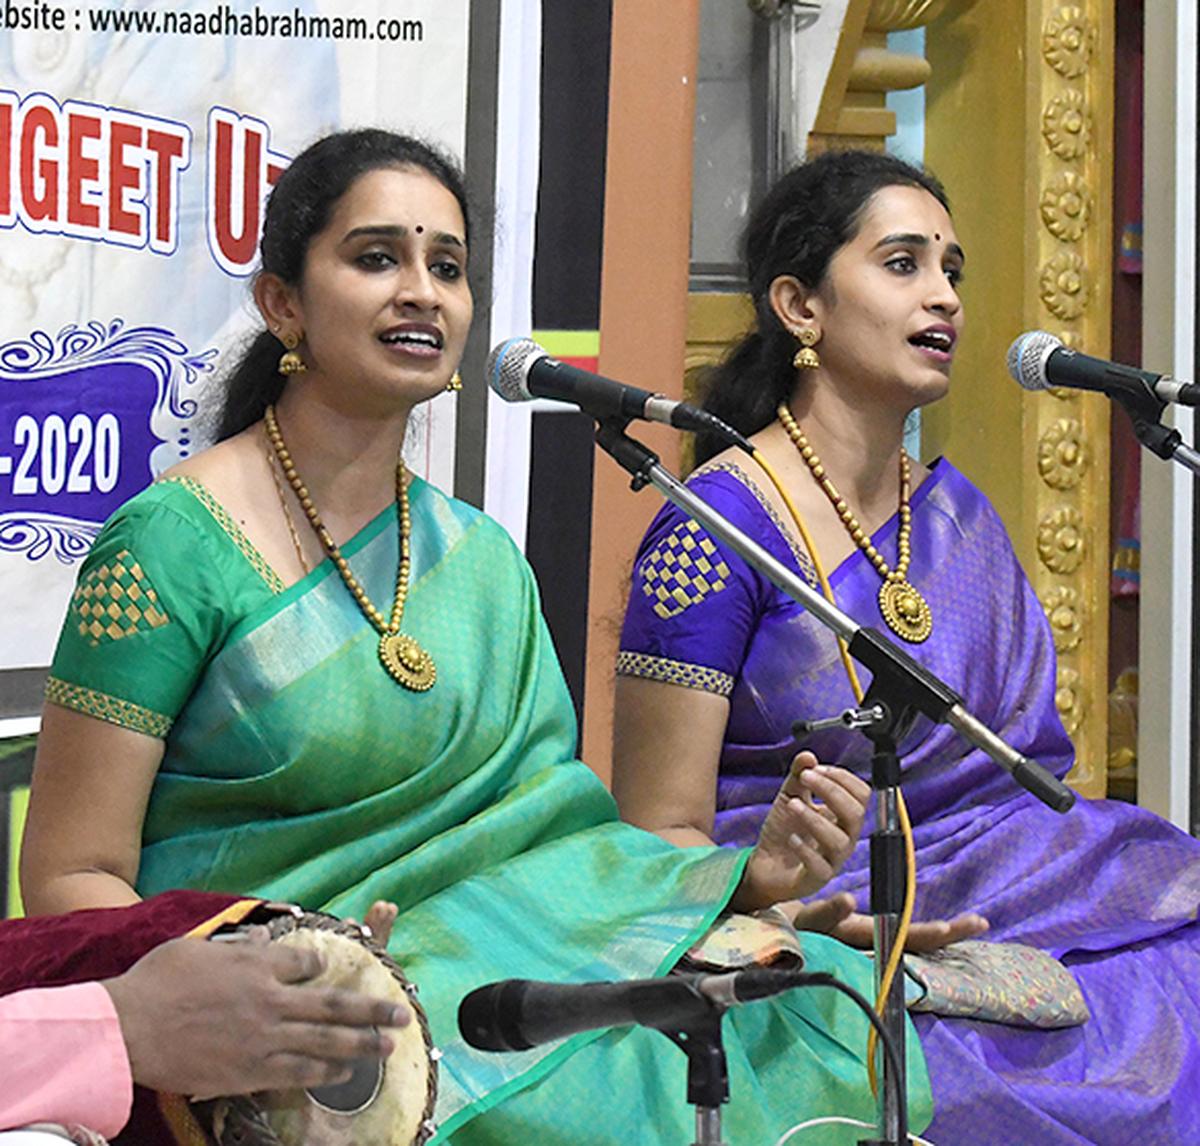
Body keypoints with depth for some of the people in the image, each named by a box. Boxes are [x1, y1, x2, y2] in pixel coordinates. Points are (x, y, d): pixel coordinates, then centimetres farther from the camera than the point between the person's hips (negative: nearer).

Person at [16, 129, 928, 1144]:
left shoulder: (484, 564, 12)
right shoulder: (172, 546, -7)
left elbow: (545, 851, 12)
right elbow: (72, 878, -7)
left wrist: (747, 877, -6)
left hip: (456, 975, 6)